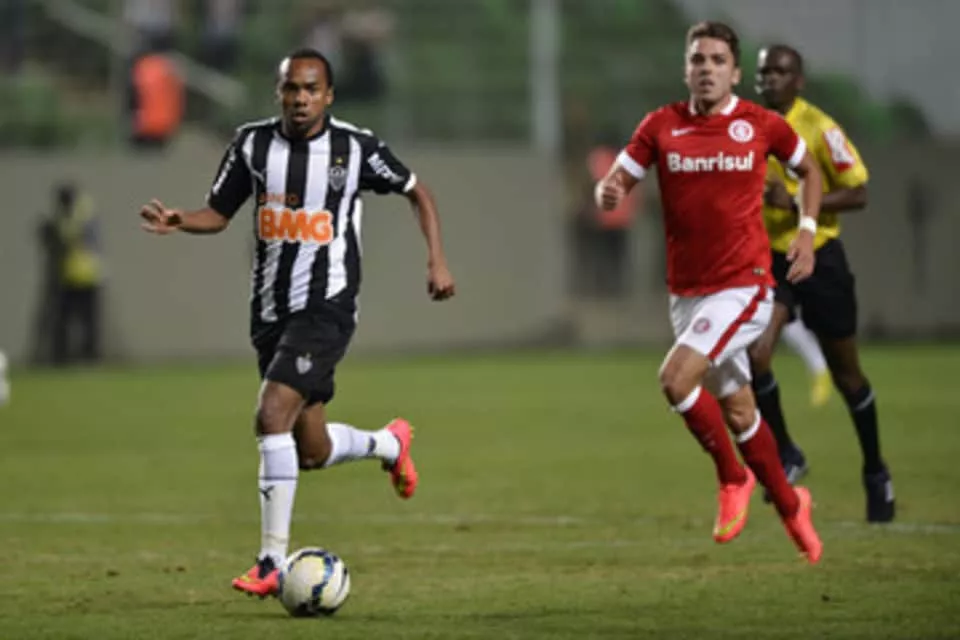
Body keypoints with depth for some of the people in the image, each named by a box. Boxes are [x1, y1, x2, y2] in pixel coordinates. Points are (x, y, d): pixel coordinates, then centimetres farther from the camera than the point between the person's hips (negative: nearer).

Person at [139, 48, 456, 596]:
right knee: (312, 454, 12)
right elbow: (219, 214, 10)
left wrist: (438, 261, -1)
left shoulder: (356, 147, -7)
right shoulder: (254, 143, 2)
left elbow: (418, 193, 7)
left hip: (327, 307, -5)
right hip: (272, 309, 5)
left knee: (273, 414, -24)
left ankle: (273, 563, -19)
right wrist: (178, 221, -12)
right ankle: (389, 443, 46)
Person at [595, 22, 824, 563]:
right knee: (737, 412, 13)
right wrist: (609, 193, -22)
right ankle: (790, 504, 33)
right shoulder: (662, 126, 1)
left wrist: (807, 230, 0)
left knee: (677, 378, -23)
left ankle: (733, 478, -1)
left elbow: (809, 169, 13)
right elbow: (617, 183, 1)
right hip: (687, 291, 4)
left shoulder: (761, 125, -4)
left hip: (744, 284, -4)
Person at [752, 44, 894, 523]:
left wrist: (797, 202, -25)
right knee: (753, 358, -19)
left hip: (818, 257, -3)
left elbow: (858, 193, -15)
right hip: (767, 261, 3)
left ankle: (876, 473, 26)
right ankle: (786, 456, 3)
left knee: (845, 374, 7)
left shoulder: (819, 129, -13)